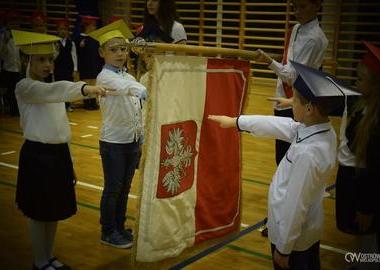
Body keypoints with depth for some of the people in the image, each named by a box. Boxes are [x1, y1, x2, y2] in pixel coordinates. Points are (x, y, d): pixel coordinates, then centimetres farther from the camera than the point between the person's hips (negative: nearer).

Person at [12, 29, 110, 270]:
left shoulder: (52, 90, 13)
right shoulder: (24, 88, -12)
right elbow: (52, 91, -34)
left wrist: (69, 161, 16)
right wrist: (84, 89, -51)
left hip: (59, 153, 7)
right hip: (38, 154, -7)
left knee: (54, 210, 15)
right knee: (39, 212, 4)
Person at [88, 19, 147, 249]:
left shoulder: (129, 77, 9)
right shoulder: (104, 77, -14)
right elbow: (127, 88, -37)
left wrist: (142, 141, 11)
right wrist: (146, 93, -54)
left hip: (132, 141, 7)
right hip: (113, 142, -7)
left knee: (125, 187, 15)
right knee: (113, 188, 4)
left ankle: (120, 227, 30)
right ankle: (108, 232, 19)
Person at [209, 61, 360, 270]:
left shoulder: (307, 153, -34)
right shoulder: (324, 131, -8)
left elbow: (295, 206, -27)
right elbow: (276, 125, 3)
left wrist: (283, 249, -15)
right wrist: (236, 121, 14)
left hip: (294, 237, -7)